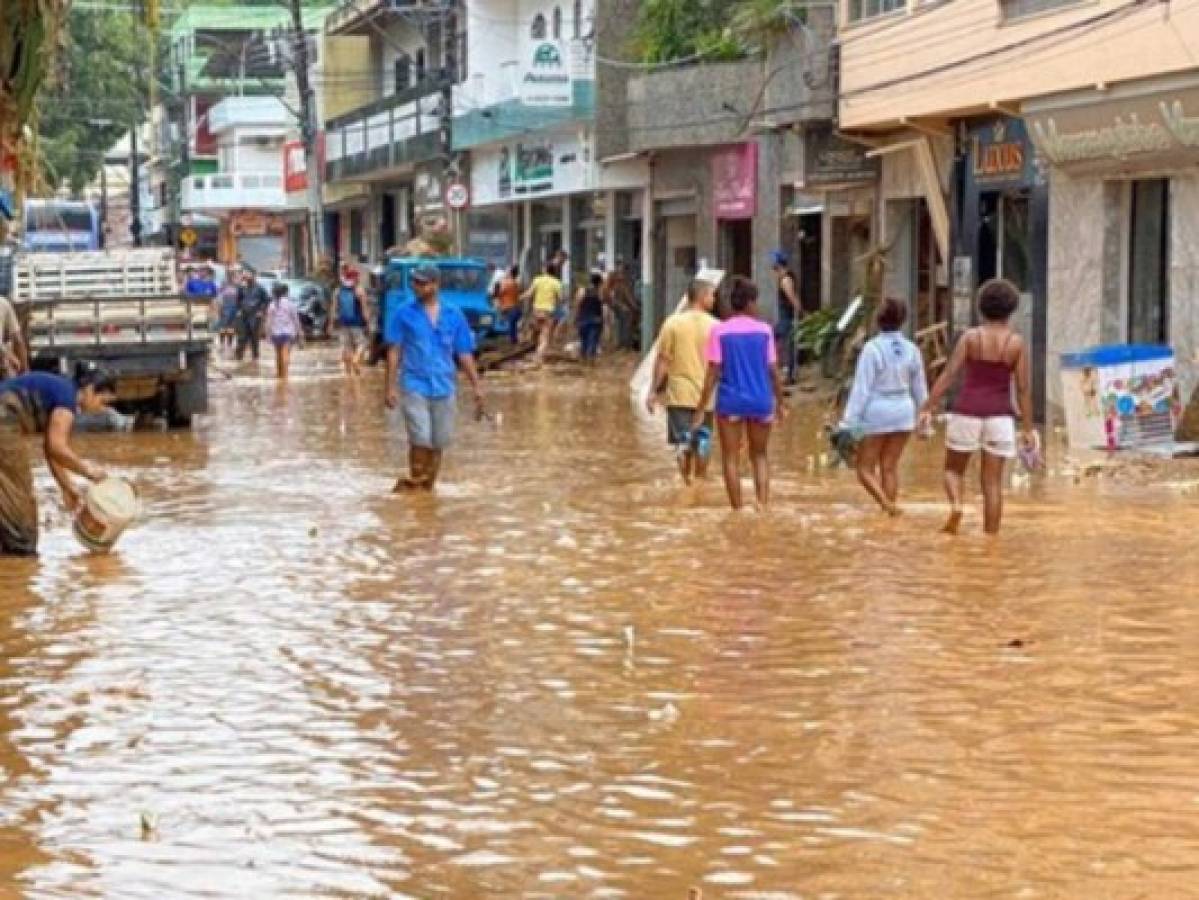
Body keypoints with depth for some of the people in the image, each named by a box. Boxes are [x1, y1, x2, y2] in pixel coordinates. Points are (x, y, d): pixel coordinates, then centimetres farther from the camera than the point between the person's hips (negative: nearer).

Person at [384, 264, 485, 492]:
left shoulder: (454, 316, 5)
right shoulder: (406, 314, 1)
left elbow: (465, 355, 7)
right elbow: (395, 351, 2)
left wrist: (477, 388, 3)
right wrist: (391, 386, -4)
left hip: (444, 388, 2)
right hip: (416, 385, -2)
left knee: (438, 443, 7)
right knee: (420, 440, -11)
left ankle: (428, 487, 20)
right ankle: (415, 484, 4)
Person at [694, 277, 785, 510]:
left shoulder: (719, 331, -4)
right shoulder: (764, 330, -1)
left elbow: (713, 373, -7)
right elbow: (773, 370, 1)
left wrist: (701, 409, -4)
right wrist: (780, 403, 13)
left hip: (730, 401, -2)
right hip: (761, 400, 2)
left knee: (731, 459, 7)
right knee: (760, 456, 16)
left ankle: (738, 511, 6)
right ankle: (763, 504, -1)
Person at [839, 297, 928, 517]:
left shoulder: (873, 348, -15)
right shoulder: (911, 349, 1)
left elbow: (861, 388, -15)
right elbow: (920, 389, 8)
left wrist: (849, 423, -12)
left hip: (876, 412, -5)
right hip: (903, 411, 5)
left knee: (865, 469, 3)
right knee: (889, 467, 12)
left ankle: (887, 506, -18)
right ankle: (891, 510, 11)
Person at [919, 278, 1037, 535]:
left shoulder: (971, 337, -3)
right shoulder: (1017, 343, -1)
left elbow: (949, 375, -8)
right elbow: (1024, 388, -3)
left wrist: (928, 408, -6)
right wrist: (1028, 428, 1)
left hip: (967, 412, -1)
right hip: (999, 416, 1)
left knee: (953, 470, 16)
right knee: (992, 482, 5)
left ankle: (956, 506, -14)